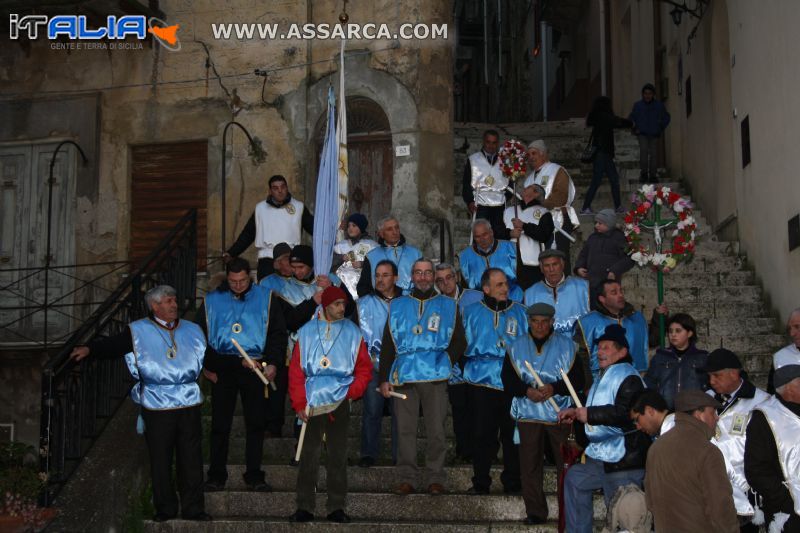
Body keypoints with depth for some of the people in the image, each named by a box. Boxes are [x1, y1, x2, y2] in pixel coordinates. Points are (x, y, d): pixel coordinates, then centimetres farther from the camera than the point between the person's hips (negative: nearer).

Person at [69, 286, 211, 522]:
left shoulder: (192, 331, 13)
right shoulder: (138, 331, 2)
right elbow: (113, 345, -5)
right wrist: (90, 348, -21)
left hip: (189, 405, 3)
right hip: (156, 407, -2)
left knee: (191, 459, 5)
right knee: (161, 460, 4)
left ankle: (193, 508, 14)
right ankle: (165, 508, 17)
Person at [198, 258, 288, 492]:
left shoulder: (266, 298, 6)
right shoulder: (212, 300, 8)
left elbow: (279, 333, 7)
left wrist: (274, 363, -3)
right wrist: (206, 366, 4)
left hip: (254, 366, 0)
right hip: (222, 367, 0)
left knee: (256, 423, 3)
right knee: (220, 423, 3)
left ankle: (254, 476, 12)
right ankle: (216, 475, 12)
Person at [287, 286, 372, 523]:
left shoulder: (352, 332, 5)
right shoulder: (307, 332, 4)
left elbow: (364, 367, 8)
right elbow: (296, 370, 3)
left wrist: (353, 391, -7)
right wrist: (299, 404, -3)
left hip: (339, 403, 1)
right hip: (312, 404, 0)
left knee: (338, 456, 5)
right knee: (309, 455, 0)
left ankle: (336, 507, 10)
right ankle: (305, 507, 5)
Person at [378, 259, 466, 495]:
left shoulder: (448, 305, 14)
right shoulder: (398, 306, 16)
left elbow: (458, 342, 13)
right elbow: (387, 344, 13)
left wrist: (446, 360, -3)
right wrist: (384, 377, 5)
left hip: (435, 377, -1)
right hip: (403, 376, 1)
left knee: (436, 430, -2)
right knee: (405, 429, -1)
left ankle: (435, 478, 6)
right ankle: (406, 478, 6)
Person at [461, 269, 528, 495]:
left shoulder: (520, 312, 11)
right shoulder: (472, 312, 10)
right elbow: (466, 345, 8)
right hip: (482, 382, 0)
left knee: (512, 434, 2)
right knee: (483, 434, 2)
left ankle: (513, 483, 12)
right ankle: (480, 483, 10)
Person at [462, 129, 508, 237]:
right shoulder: (473, 160, 10)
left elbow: (510, 182, 17)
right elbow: (466, 183, 7)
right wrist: (469, 201, -4)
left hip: (500, 205, 2)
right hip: (480, 206, -2)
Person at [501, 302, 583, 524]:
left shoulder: (566, 346, 3)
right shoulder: (516, 348, 8)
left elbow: (578, 380, -1)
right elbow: (508, 381, 2)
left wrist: (554, 388, -17)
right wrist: (527, 391, -16)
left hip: (560, 413, -1)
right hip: (528, 414, 2)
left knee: (566, 463, 1)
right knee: (530, 464, 1)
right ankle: (535, 512, 10)